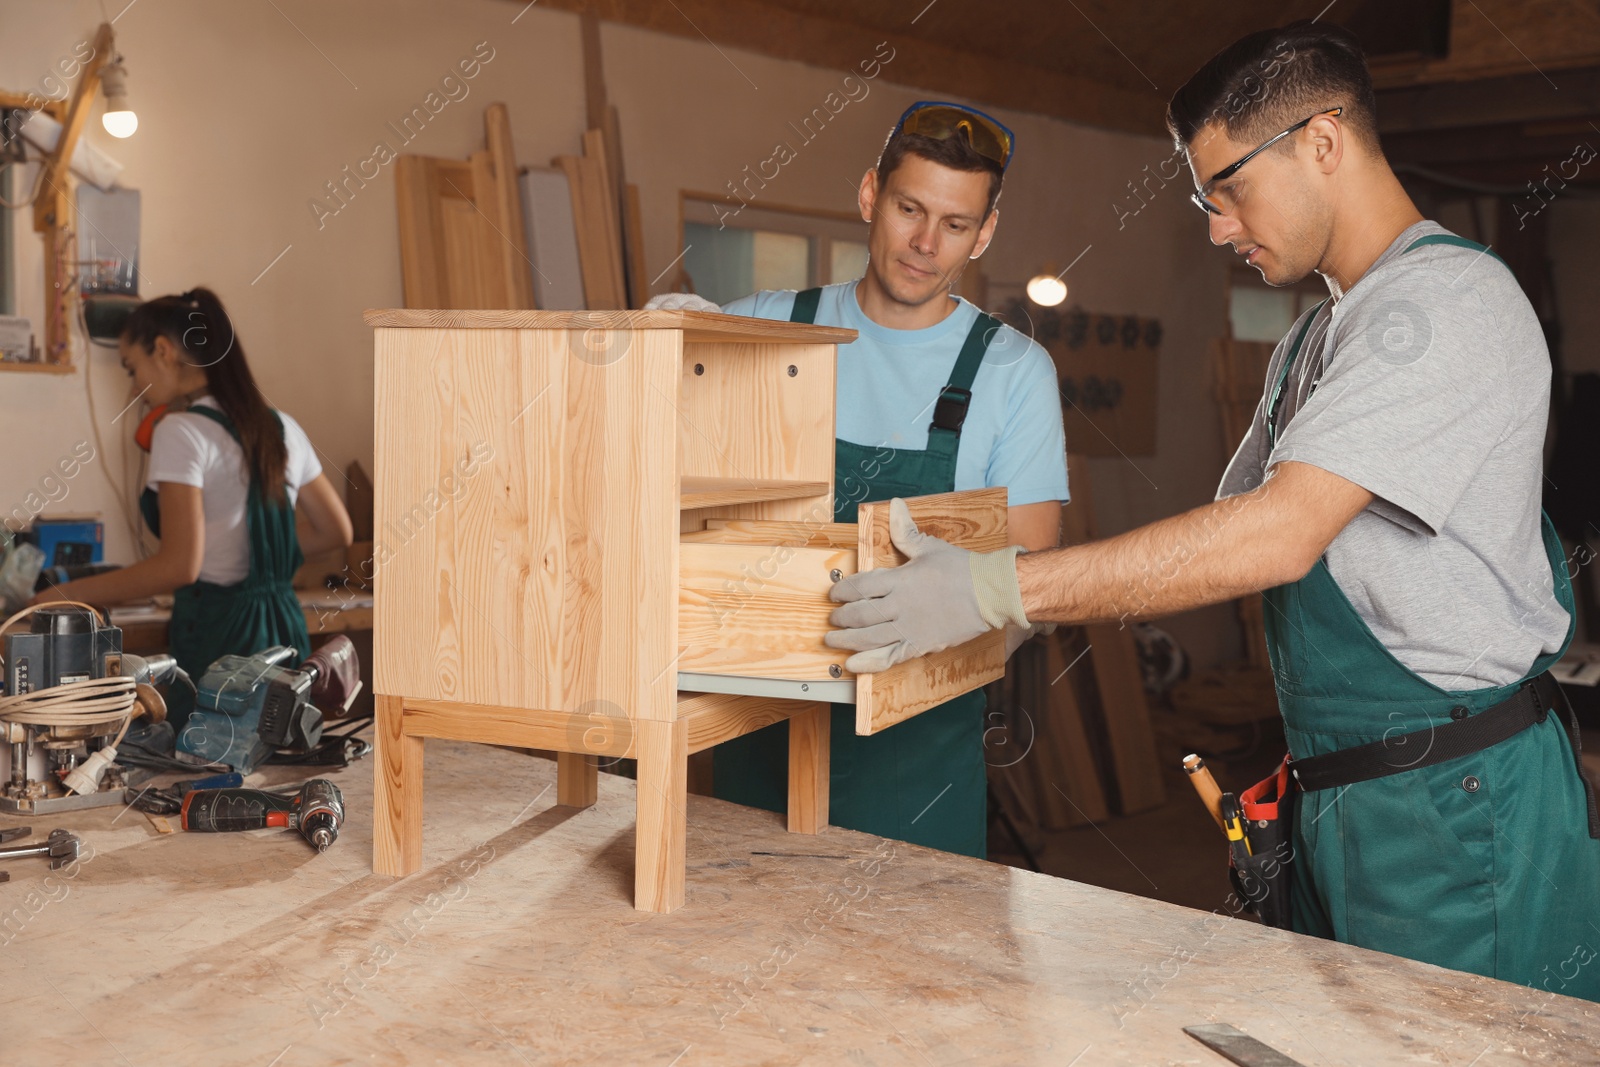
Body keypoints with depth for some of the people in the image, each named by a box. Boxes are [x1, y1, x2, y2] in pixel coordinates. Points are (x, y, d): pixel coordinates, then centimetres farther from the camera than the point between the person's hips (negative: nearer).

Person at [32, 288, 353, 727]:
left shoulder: (181, 431, -11)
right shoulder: (281, 427, 10)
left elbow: (179, 566, -18)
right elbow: (336, 532, 17)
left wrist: (70, 593, -9)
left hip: (218, 629, -7)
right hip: (285, 623, 7)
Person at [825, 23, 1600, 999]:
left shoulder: (1453, 297, -15)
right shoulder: (1315, 340, 17)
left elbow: (1280, 535, -26)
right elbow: (1229, 546, 19)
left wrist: (1000, 590, -27)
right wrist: (1022, 594, 9)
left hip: (1456, 806, -9)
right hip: (1345, 798, 9)